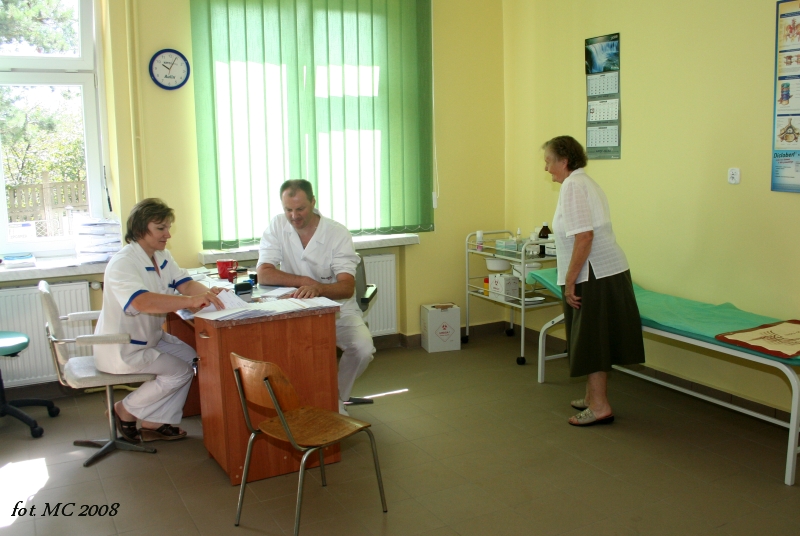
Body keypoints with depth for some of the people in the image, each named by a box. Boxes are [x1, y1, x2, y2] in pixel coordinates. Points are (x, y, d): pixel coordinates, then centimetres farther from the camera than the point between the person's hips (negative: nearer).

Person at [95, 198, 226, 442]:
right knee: (179, 371, -15)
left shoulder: (162, 256, 4)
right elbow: (142, 302, -44)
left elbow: (186, 284, -9)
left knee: (190, 356, -3)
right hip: (121, 348, -9)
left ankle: (154, 423, 8)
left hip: (150, 338, 9)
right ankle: (125, 410, 7)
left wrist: (206, 293, -33)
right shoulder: (123, 263, -26)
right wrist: (191, 301, -55)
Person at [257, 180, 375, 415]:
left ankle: (336, 398, 3)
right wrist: (304, 281, -26)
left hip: (337, 309, -1)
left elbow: (347, 287, -25)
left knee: (363, 348, -26)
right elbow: (264, 274, -16)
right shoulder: (277, 226, -7)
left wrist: (317, 288, -47)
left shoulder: (338, 233, -14)